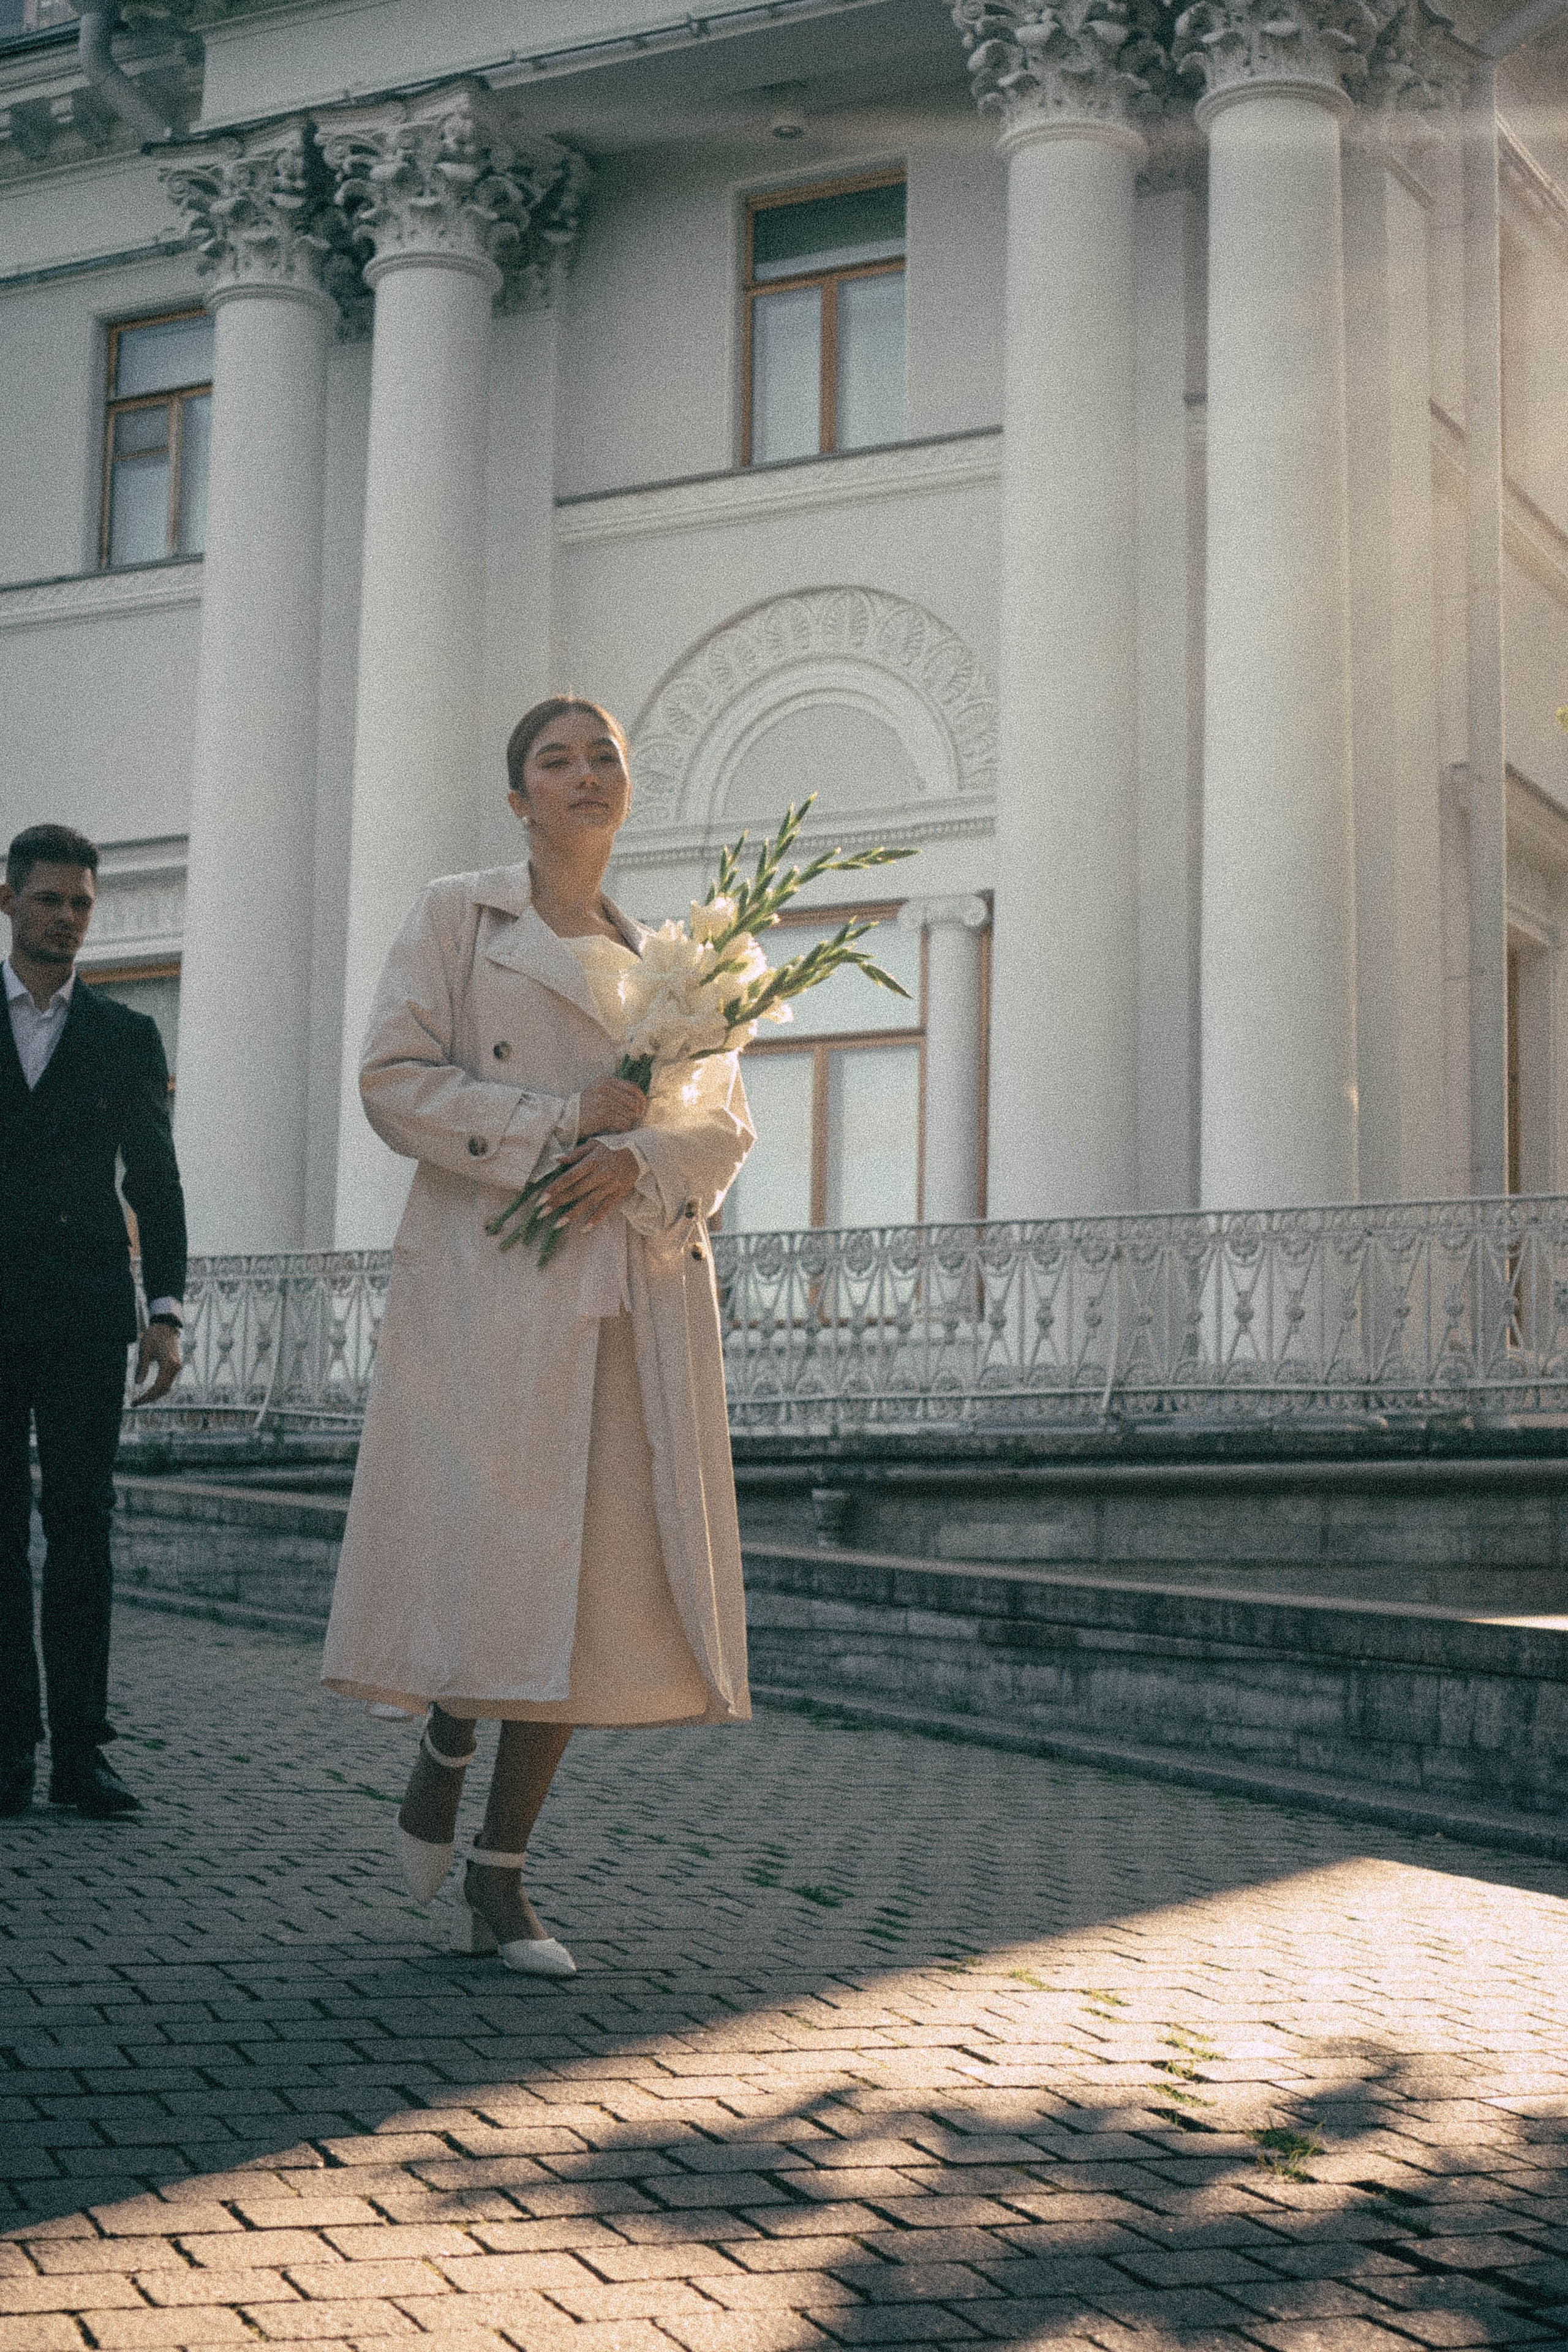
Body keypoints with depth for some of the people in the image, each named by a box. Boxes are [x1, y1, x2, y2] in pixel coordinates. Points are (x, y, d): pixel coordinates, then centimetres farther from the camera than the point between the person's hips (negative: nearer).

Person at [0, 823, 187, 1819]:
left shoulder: (127, 1036, 11)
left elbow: (156, 1181, 10)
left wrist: (167, 1313, -1)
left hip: (85, 1306, 1)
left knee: (82, 1520, -2)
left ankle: (80, 1746, -1)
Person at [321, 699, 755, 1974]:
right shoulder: (457, 917, 8)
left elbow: (727, 1125, 13)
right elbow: (396, 1083, -4)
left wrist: (641, 1161, -9)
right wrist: (567, 1119, -11)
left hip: (637, 1290, 4)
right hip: (488, 1282, -3)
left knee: (596, 1577, -1)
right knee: (484, 1547, -11)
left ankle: (501, 1882, 8)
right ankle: (446, 1737, 23)